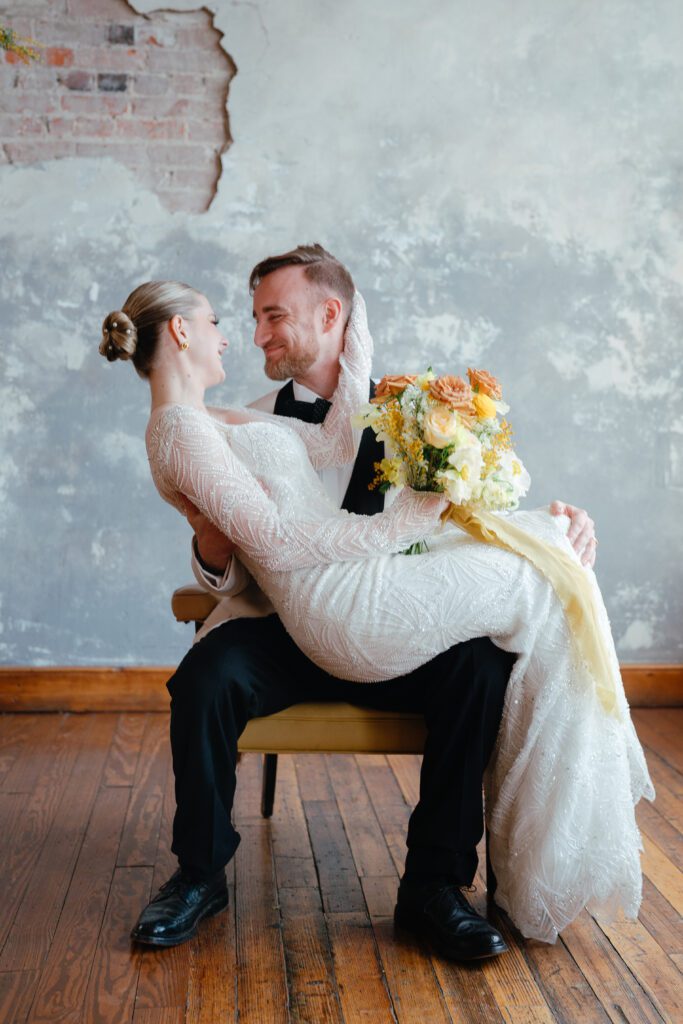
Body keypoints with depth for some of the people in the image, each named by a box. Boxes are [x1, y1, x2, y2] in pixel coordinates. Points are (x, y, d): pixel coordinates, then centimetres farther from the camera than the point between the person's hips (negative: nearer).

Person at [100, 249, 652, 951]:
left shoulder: (219, 423, 22)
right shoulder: (181, 430, -8)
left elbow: (335, 441, 11)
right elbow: (273, 541, -17)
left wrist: (354, 331, 14)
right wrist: (399, 523, -16)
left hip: (358, 588, 10)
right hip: (346, 608, -10)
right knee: (542, 587, -7)